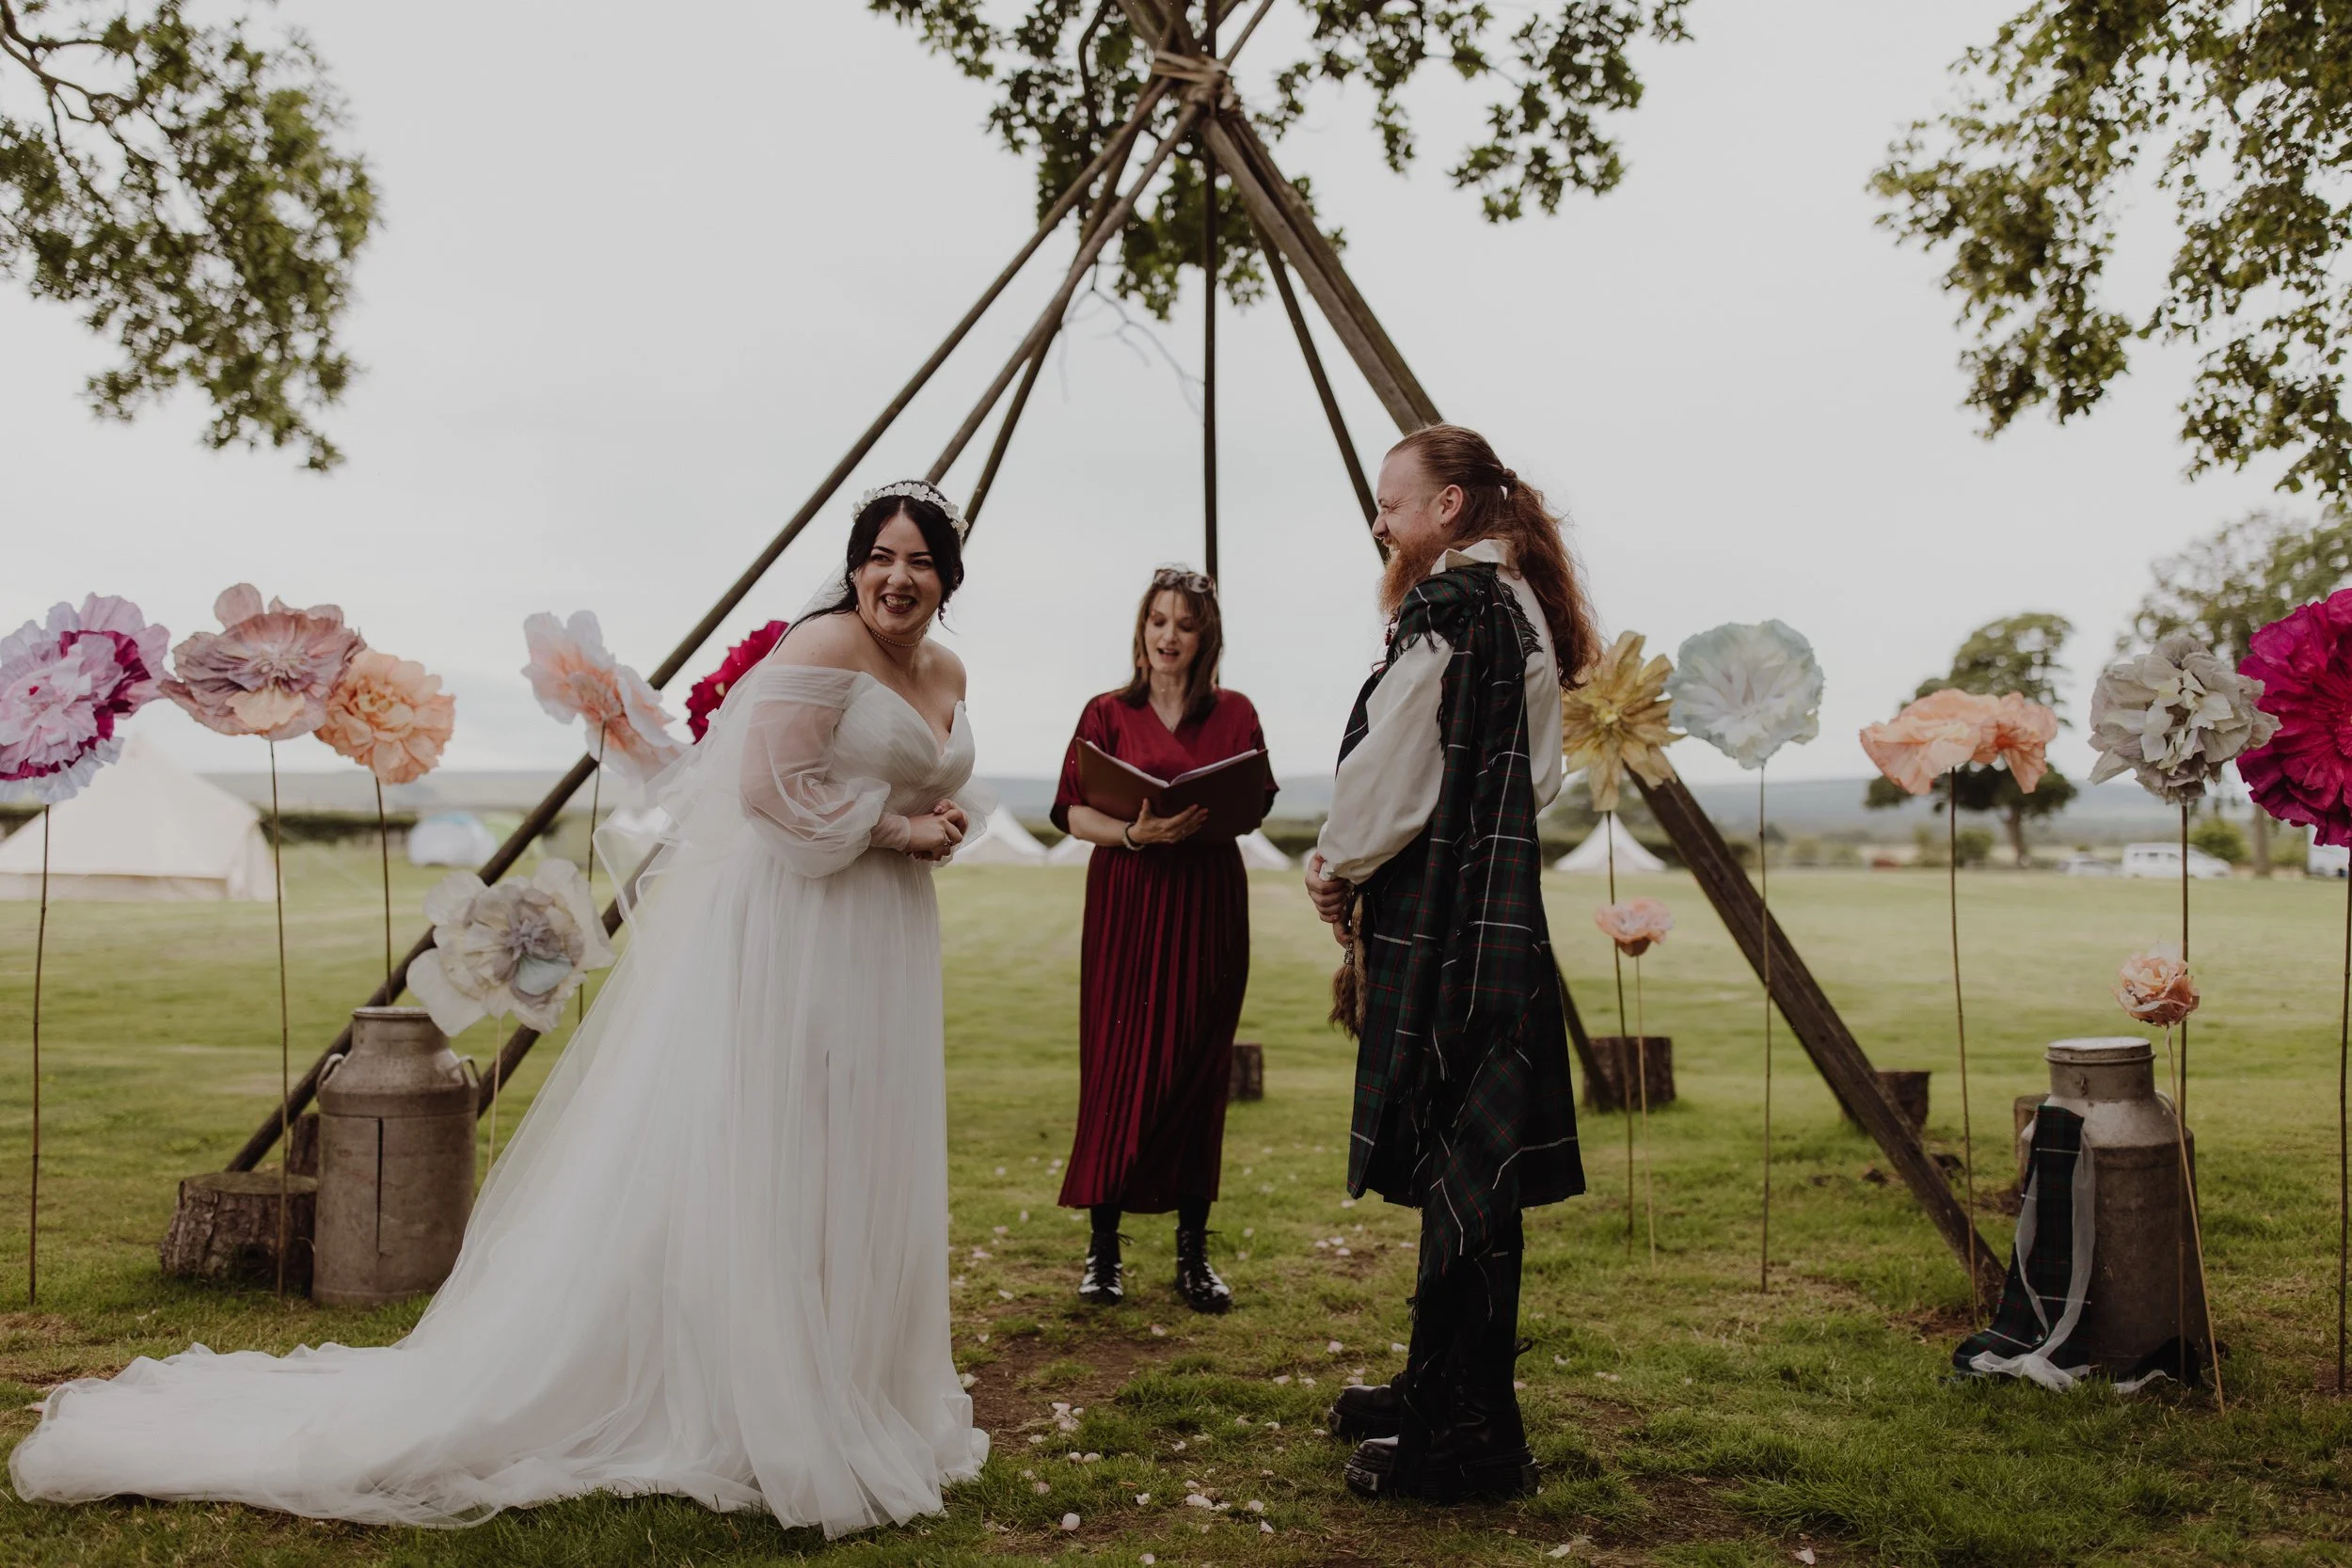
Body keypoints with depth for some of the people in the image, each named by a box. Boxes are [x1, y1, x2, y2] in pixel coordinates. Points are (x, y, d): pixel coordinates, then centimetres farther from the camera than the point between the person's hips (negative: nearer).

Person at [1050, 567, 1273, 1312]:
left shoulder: (1234, 713, 7)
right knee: (1117, 1067, -3)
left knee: (1198, 1070, 3)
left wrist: (1213, 817, -14)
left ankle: (1194, 1251, 11)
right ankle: (1103, 1247, 8)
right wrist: (1134, 832, -19)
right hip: (1124, 902, -1)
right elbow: (1075, 813, -1)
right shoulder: (1108, 713, 4)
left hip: (1208, 905, 1)